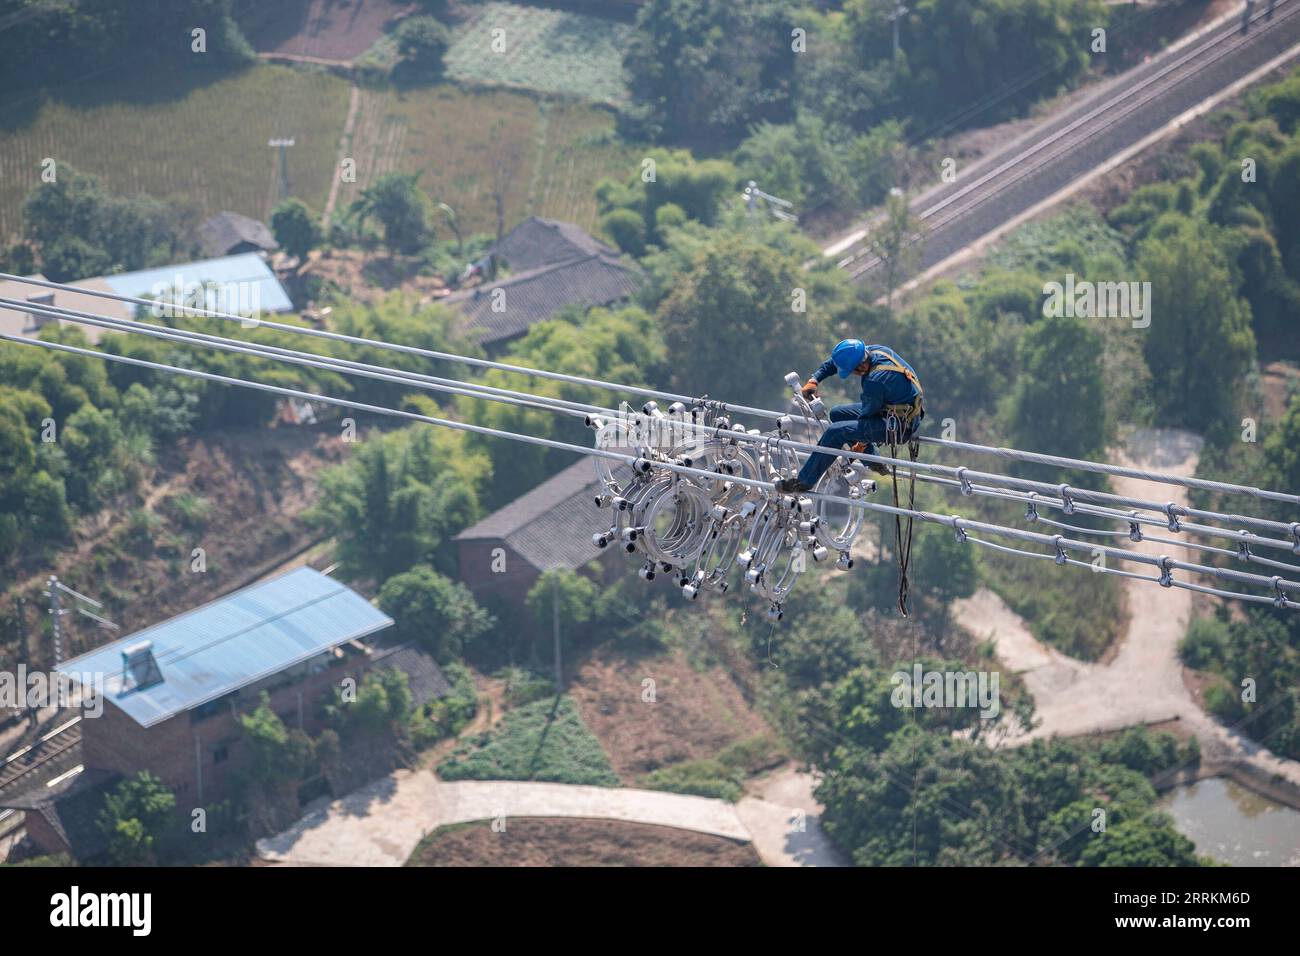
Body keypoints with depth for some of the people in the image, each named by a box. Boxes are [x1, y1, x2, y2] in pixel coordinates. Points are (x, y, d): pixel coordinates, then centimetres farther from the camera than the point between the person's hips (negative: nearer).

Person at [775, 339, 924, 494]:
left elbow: (867, 414, -16)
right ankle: (874, 463, 19)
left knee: (835, 432, -18)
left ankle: (804, 482, -7)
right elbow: (836, 361, 9)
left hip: (900, 426, -10)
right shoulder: (877, 350, -5)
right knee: (837, 413, 15)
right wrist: (814, 380, 2)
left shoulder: (875, 381, -31)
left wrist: (862, 442, 0)